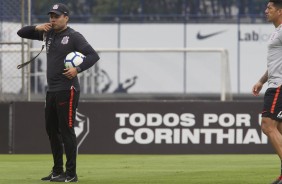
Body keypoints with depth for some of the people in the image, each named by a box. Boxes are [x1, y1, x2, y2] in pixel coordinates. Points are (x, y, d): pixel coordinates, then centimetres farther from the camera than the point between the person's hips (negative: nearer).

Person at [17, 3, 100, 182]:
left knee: (66, 130, -9)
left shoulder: (74, 36, -7)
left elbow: (93, 55, -14)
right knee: (51, 129, 13)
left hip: (67, 90, -8)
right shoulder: (48, 33, 13)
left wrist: (78, 69, -27)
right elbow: (22, 32, 17)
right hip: (52, 90, 8)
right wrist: (38, 28, -1)